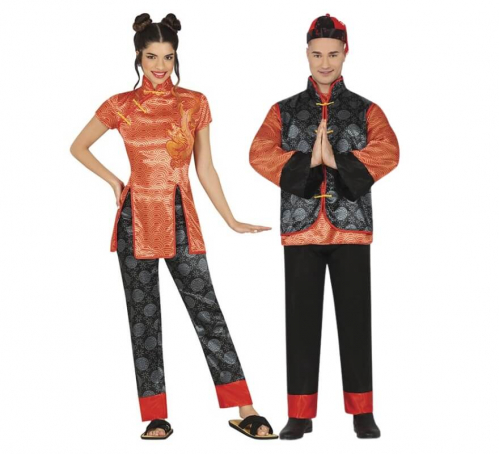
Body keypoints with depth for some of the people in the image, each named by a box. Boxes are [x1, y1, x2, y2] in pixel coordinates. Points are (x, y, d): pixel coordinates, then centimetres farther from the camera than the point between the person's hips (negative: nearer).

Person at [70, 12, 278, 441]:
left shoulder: (195, 103, 4)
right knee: (144, 317, 4)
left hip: (181, 219, 0)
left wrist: (232, 221, 6)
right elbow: (79, 147, 16)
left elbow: (205, 168, 8)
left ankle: (245, 412, -2)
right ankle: (157, 417, 12)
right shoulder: (121, 106, 3)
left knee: (207, 312, -4)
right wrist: (113, 181, 5)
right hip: (136, 220, 0)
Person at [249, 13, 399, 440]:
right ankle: (300, 415, 10)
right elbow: (260, 154, -6)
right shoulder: (284, 111, 10)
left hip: (351, 228, 0)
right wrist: (306, 160, -20)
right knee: (302, 320, 3)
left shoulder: (366, 111, 8)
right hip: (300, 227, 1)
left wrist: (339, 161, -22)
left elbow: (387, 153, -10)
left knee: (355, 319, 2)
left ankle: (362, 413, 11)